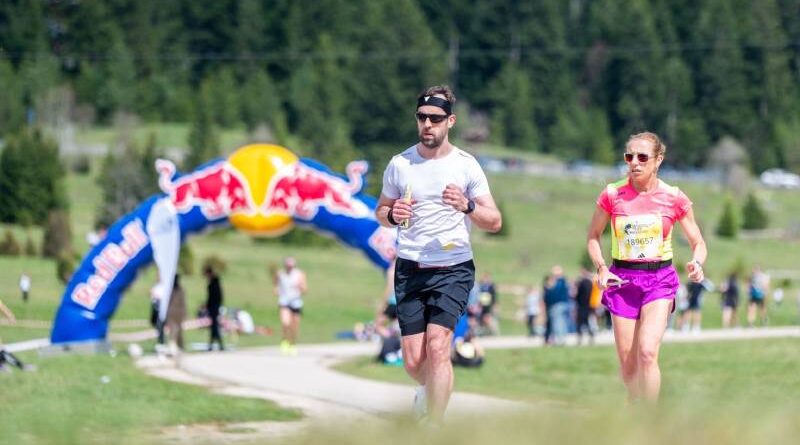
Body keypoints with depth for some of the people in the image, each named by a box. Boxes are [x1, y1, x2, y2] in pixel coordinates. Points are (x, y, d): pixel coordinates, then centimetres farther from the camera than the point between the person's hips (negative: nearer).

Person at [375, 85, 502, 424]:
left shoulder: (465, 165, -2)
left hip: (453, 268, -3)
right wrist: (392, 215, -7)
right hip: (409, 269, 3)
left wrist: (467, 206, -22)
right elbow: (380, 211, 17)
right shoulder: (399, 164, 5)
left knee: (437, 346, -21)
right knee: (413, 362, 0)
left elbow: (494, 222, -1)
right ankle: (428, 388, 37)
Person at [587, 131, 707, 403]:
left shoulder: (674, 198, -4)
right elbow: (593, 236, 10)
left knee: (647, 353, -20)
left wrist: (697, 263, -18)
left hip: (659, 279, -2)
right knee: (627, 362, 4)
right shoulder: (612, 195, -3)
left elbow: (698, 243, 4)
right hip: (622, 279, 2)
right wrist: (601, 268, -7)